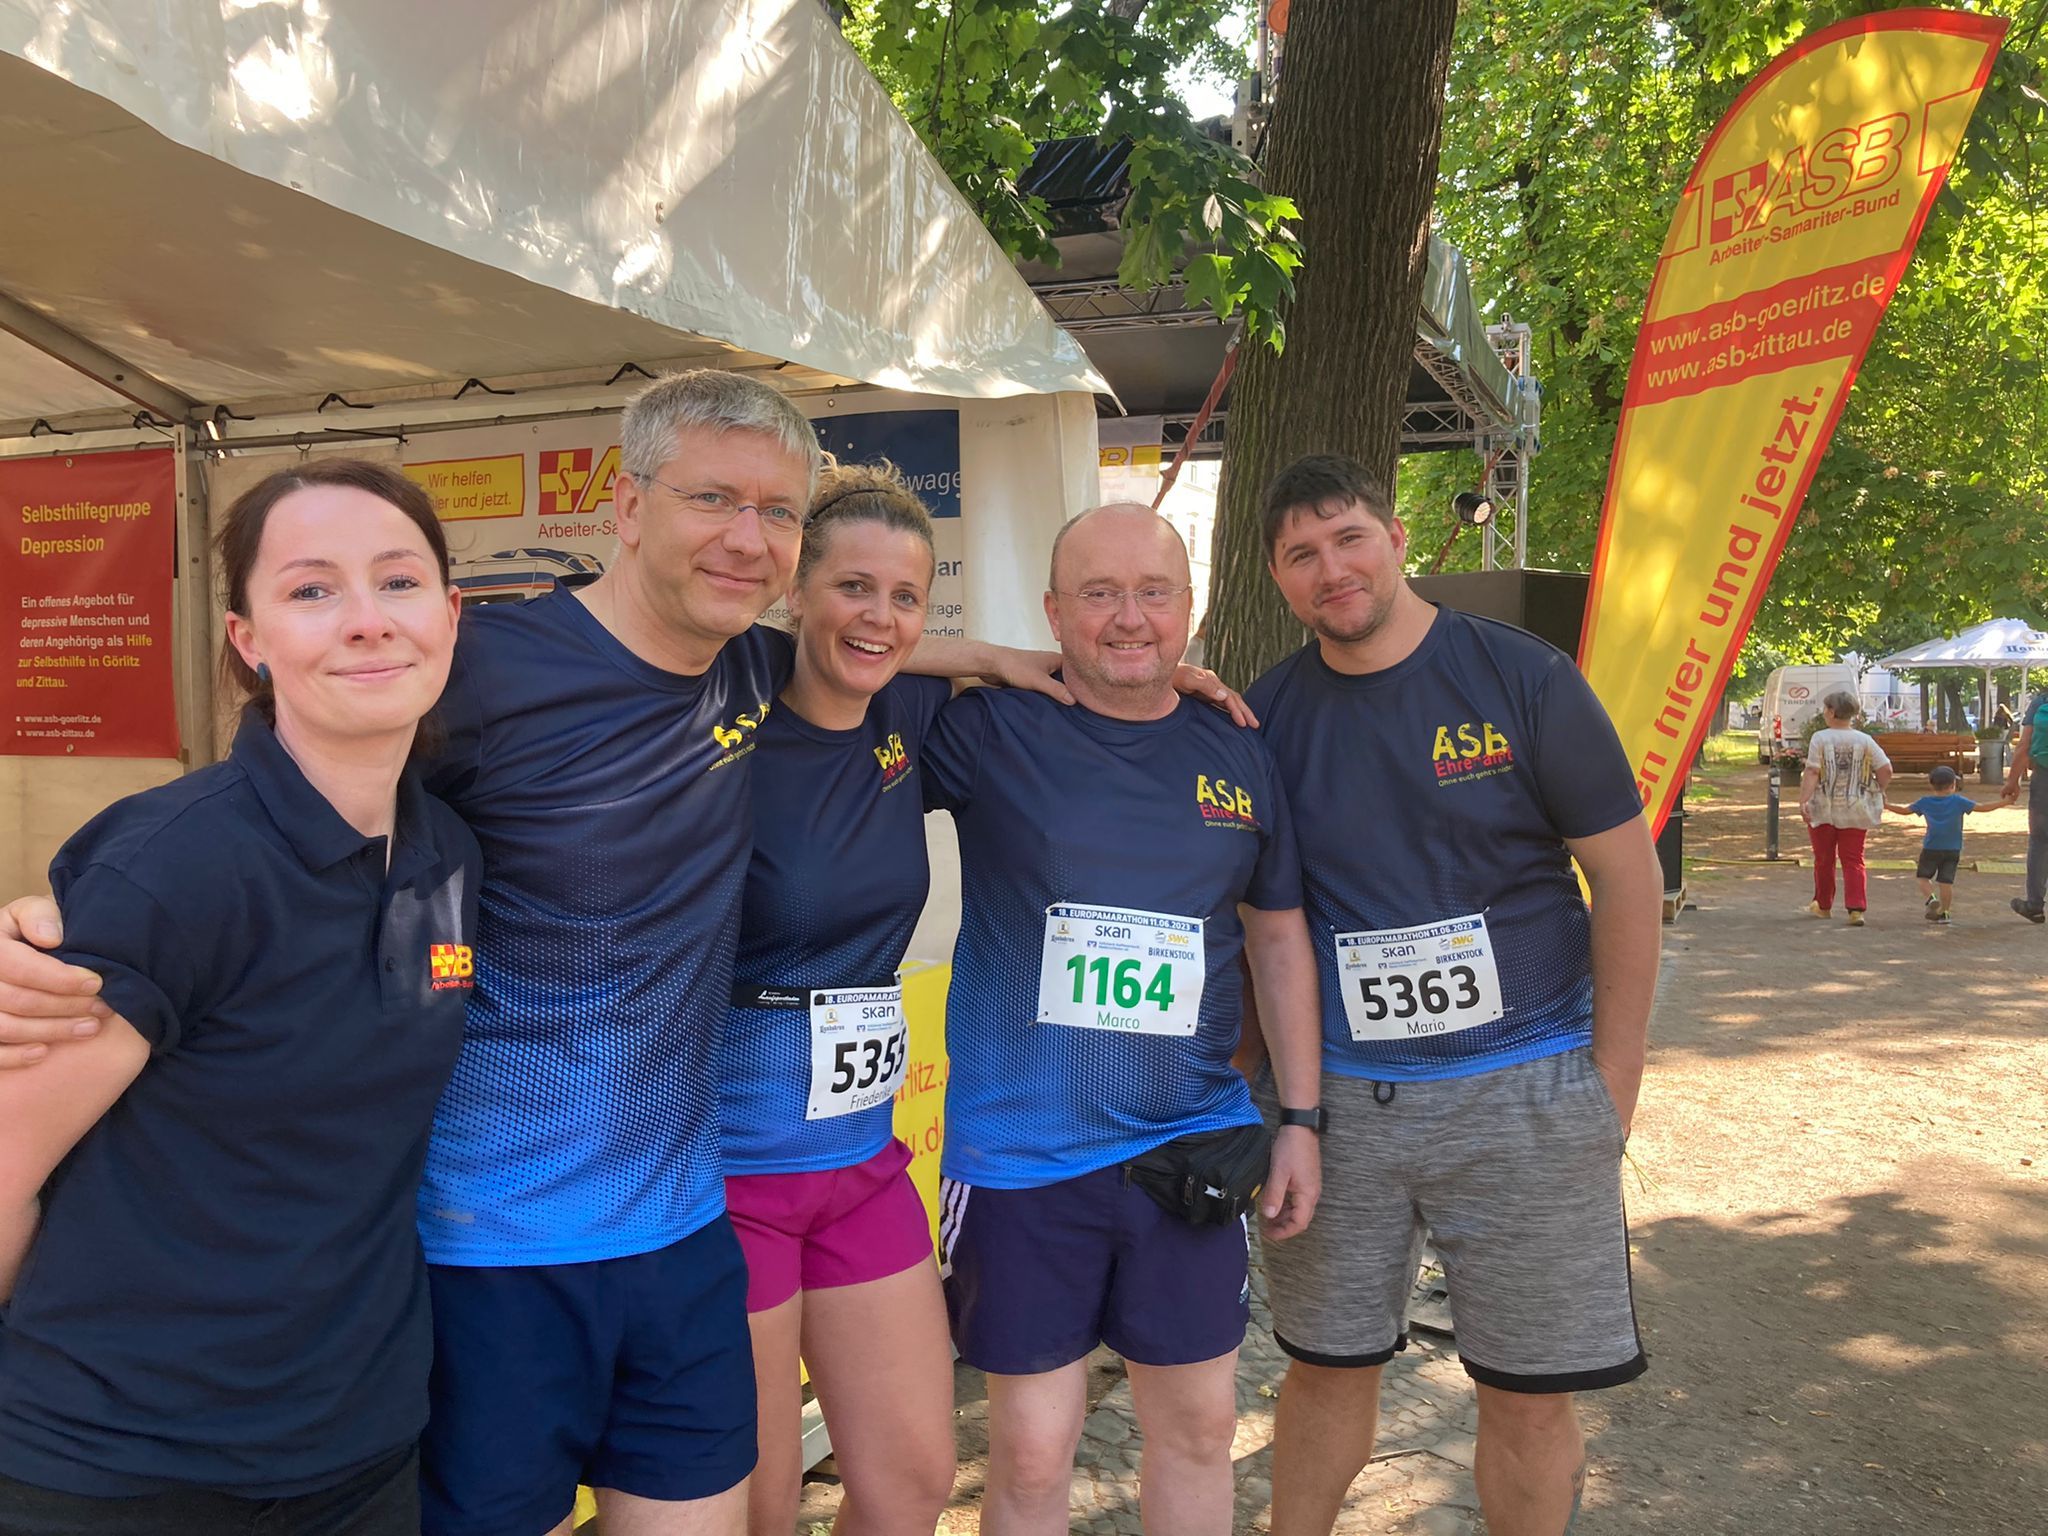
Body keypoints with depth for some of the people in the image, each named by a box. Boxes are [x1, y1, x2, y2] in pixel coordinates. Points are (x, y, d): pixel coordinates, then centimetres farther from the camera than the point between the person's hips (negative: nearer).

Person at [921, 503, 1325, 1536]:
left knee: (1199, 1425, 17)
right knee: (1031, 1452, 7)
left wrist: (1301, 1117, 11)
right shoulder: (992, 729, -6)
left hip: (1190, 1154, 4)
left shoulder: (1237, 753, 5)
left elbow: (1278, 937, 13)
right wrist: (984, 659, -14)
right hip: (1021, 1157, -3)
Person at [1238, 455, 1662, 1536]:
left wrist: (1611, 1086, -4)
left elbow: (1627, 875, -2)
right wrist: (1246, 1083, 5)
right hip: (1334, 1092, 2)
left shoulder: (1521, 678, -5)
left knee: (1530, 1399, 7)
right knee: (1326, 1368, 13)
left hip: (1524, 1092, -2)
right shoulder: (1264, 714, 2)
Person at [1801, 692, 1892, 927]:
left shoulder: (1820, 738, -8)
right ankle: (1856, 909, -8)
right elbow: (1885, 770, -3)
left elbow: (1811, 772, -14)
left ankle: (1823, 905, 27)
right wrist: (1875, 792, 13)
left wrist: (1803, 801, -17)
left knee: (1824, 859, 13)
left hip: (1823, 809, -2)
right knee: (1853, 861, 5)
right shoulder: (1865, 741, 0)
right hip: (1854, 810, 2)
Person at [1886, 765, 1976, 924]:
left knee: (1923, 877, 13)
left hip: (1931, 848, 0)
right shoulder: (1957, 801, -1)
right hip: (1953, 849, 0)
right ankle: (1942, 912, 6)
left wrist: (1886, 805, 26)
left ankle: (1931, 899, -12)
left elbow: (1905, 810, 12)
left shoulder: (1925, 802, 3)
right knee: (1946, 881, 3)